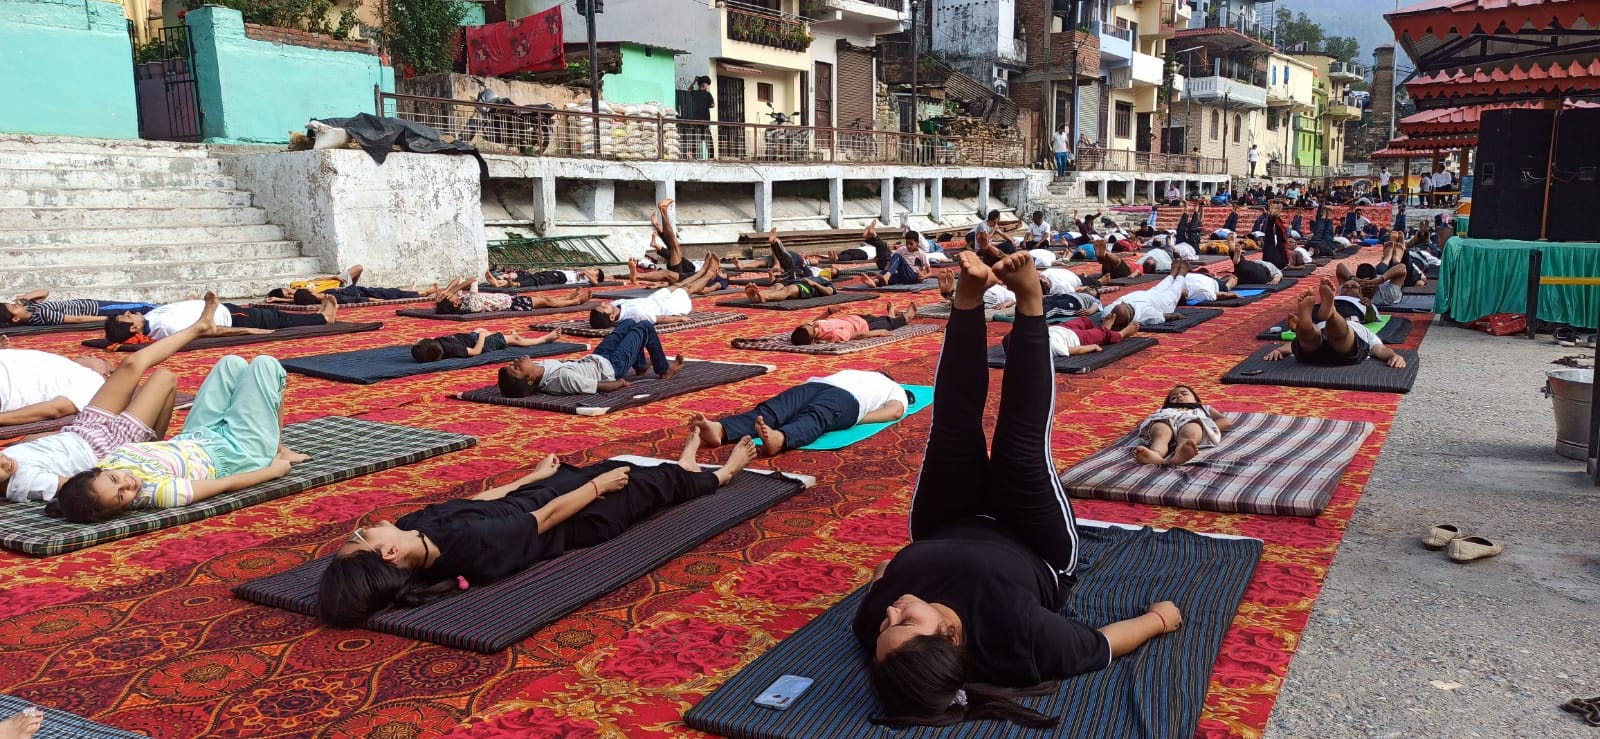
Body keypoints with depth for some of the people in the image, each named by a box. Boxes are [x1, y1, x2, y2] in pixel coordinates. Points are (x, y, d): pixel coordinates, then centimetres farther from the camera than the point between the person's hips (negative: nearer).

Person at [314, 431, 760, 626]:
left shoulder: (416, 526, -23)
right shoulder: (476, 548, -43)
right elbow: (549, 516, -28)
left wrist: (534, 476, 11)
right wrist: (600, 485, -11)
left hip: (537, 490, 6)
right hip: (580, 519, -6)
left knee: (612, 467, 28)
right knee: (647, 484, 18)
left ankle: (685, 468, 61)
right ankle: (720, 475, 51)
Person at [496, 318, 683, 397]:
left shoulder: (538, 367, -24)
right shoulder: (563, 377, -45)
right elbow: (603, 387, -32)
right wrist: (621, 382, -16)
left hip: (593, 358, 7)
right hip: (609, 367, -7)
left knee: (629, 323, 25)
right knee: (645, 326, 7)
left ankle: (641, 365, 49)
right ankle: (664, 370, 31)